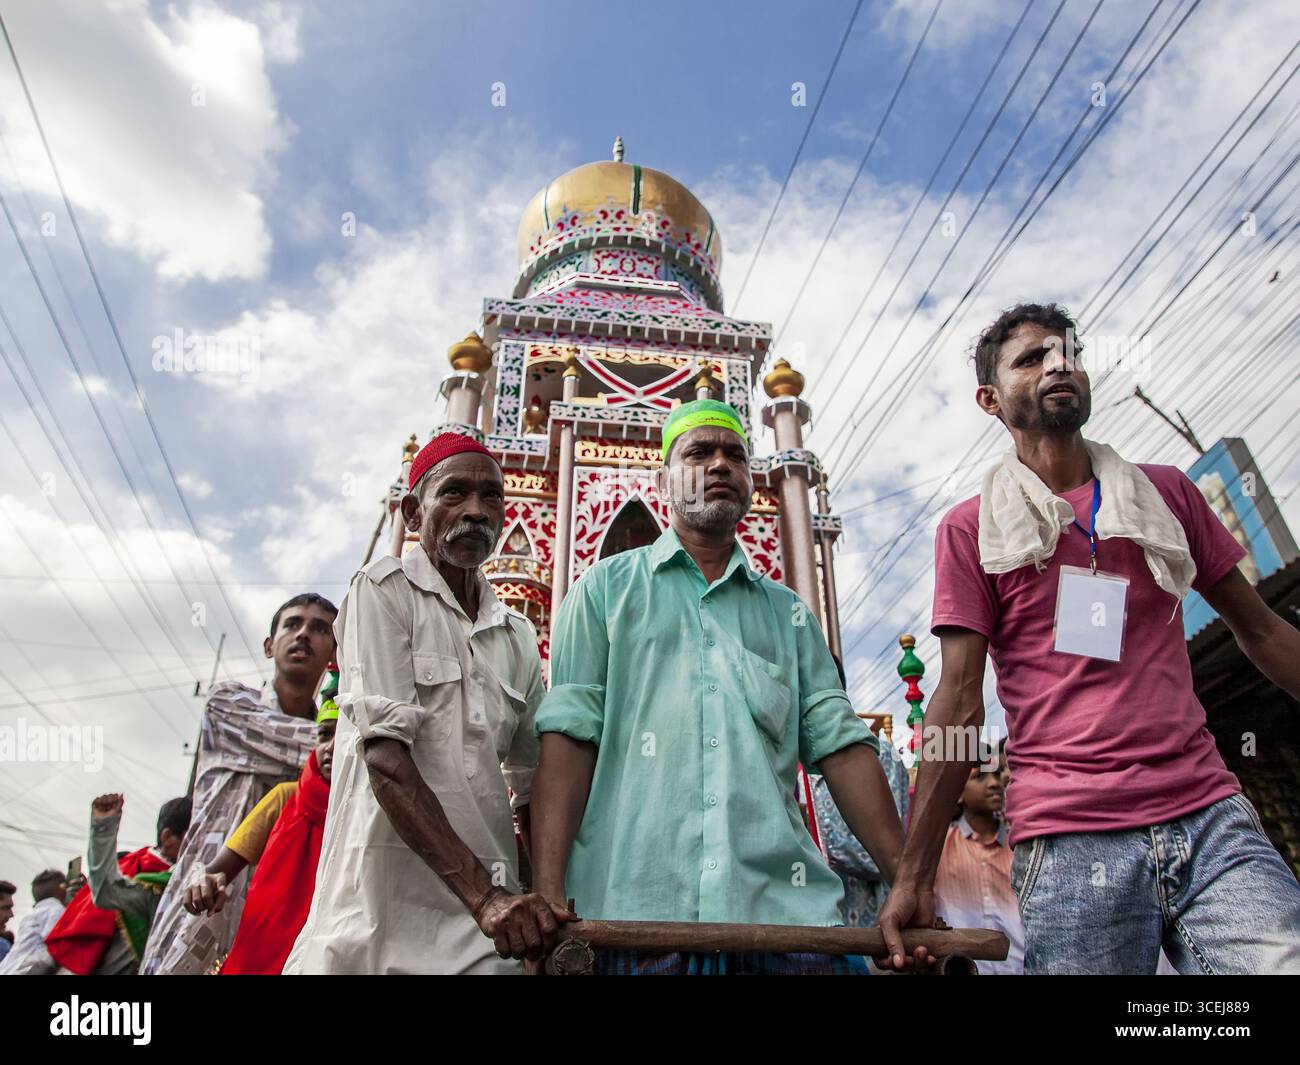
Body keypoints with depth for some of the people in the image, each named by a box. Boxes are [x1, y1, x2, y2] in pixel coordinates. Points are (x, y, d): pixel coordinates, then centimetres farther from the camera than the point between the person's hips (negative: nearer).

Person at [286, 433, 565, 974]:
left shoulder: (518, 638, 10)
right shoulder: (385, 589, -6)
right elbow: (385, 757, -16)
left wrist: (543, 907, 2)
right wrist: (483, 893, -22)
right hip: (384, 919, -4)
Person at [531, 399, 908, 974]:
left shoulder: (788, 612, 17)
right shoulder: (605, 589, 9)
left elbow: (840, 744, 8)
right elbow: (568, 734, -1)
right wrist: (548, 895, -12)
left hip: (786, 905, 3)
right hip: (636, 908, -2)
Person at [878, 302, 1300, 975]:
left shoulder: (1166, 492, 14)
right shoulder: (969, 529, 3)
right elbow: (959, 700, -1)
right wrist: (913, 876, -6)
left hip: (1211, 817, 3)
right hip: (1067, 841, -2)